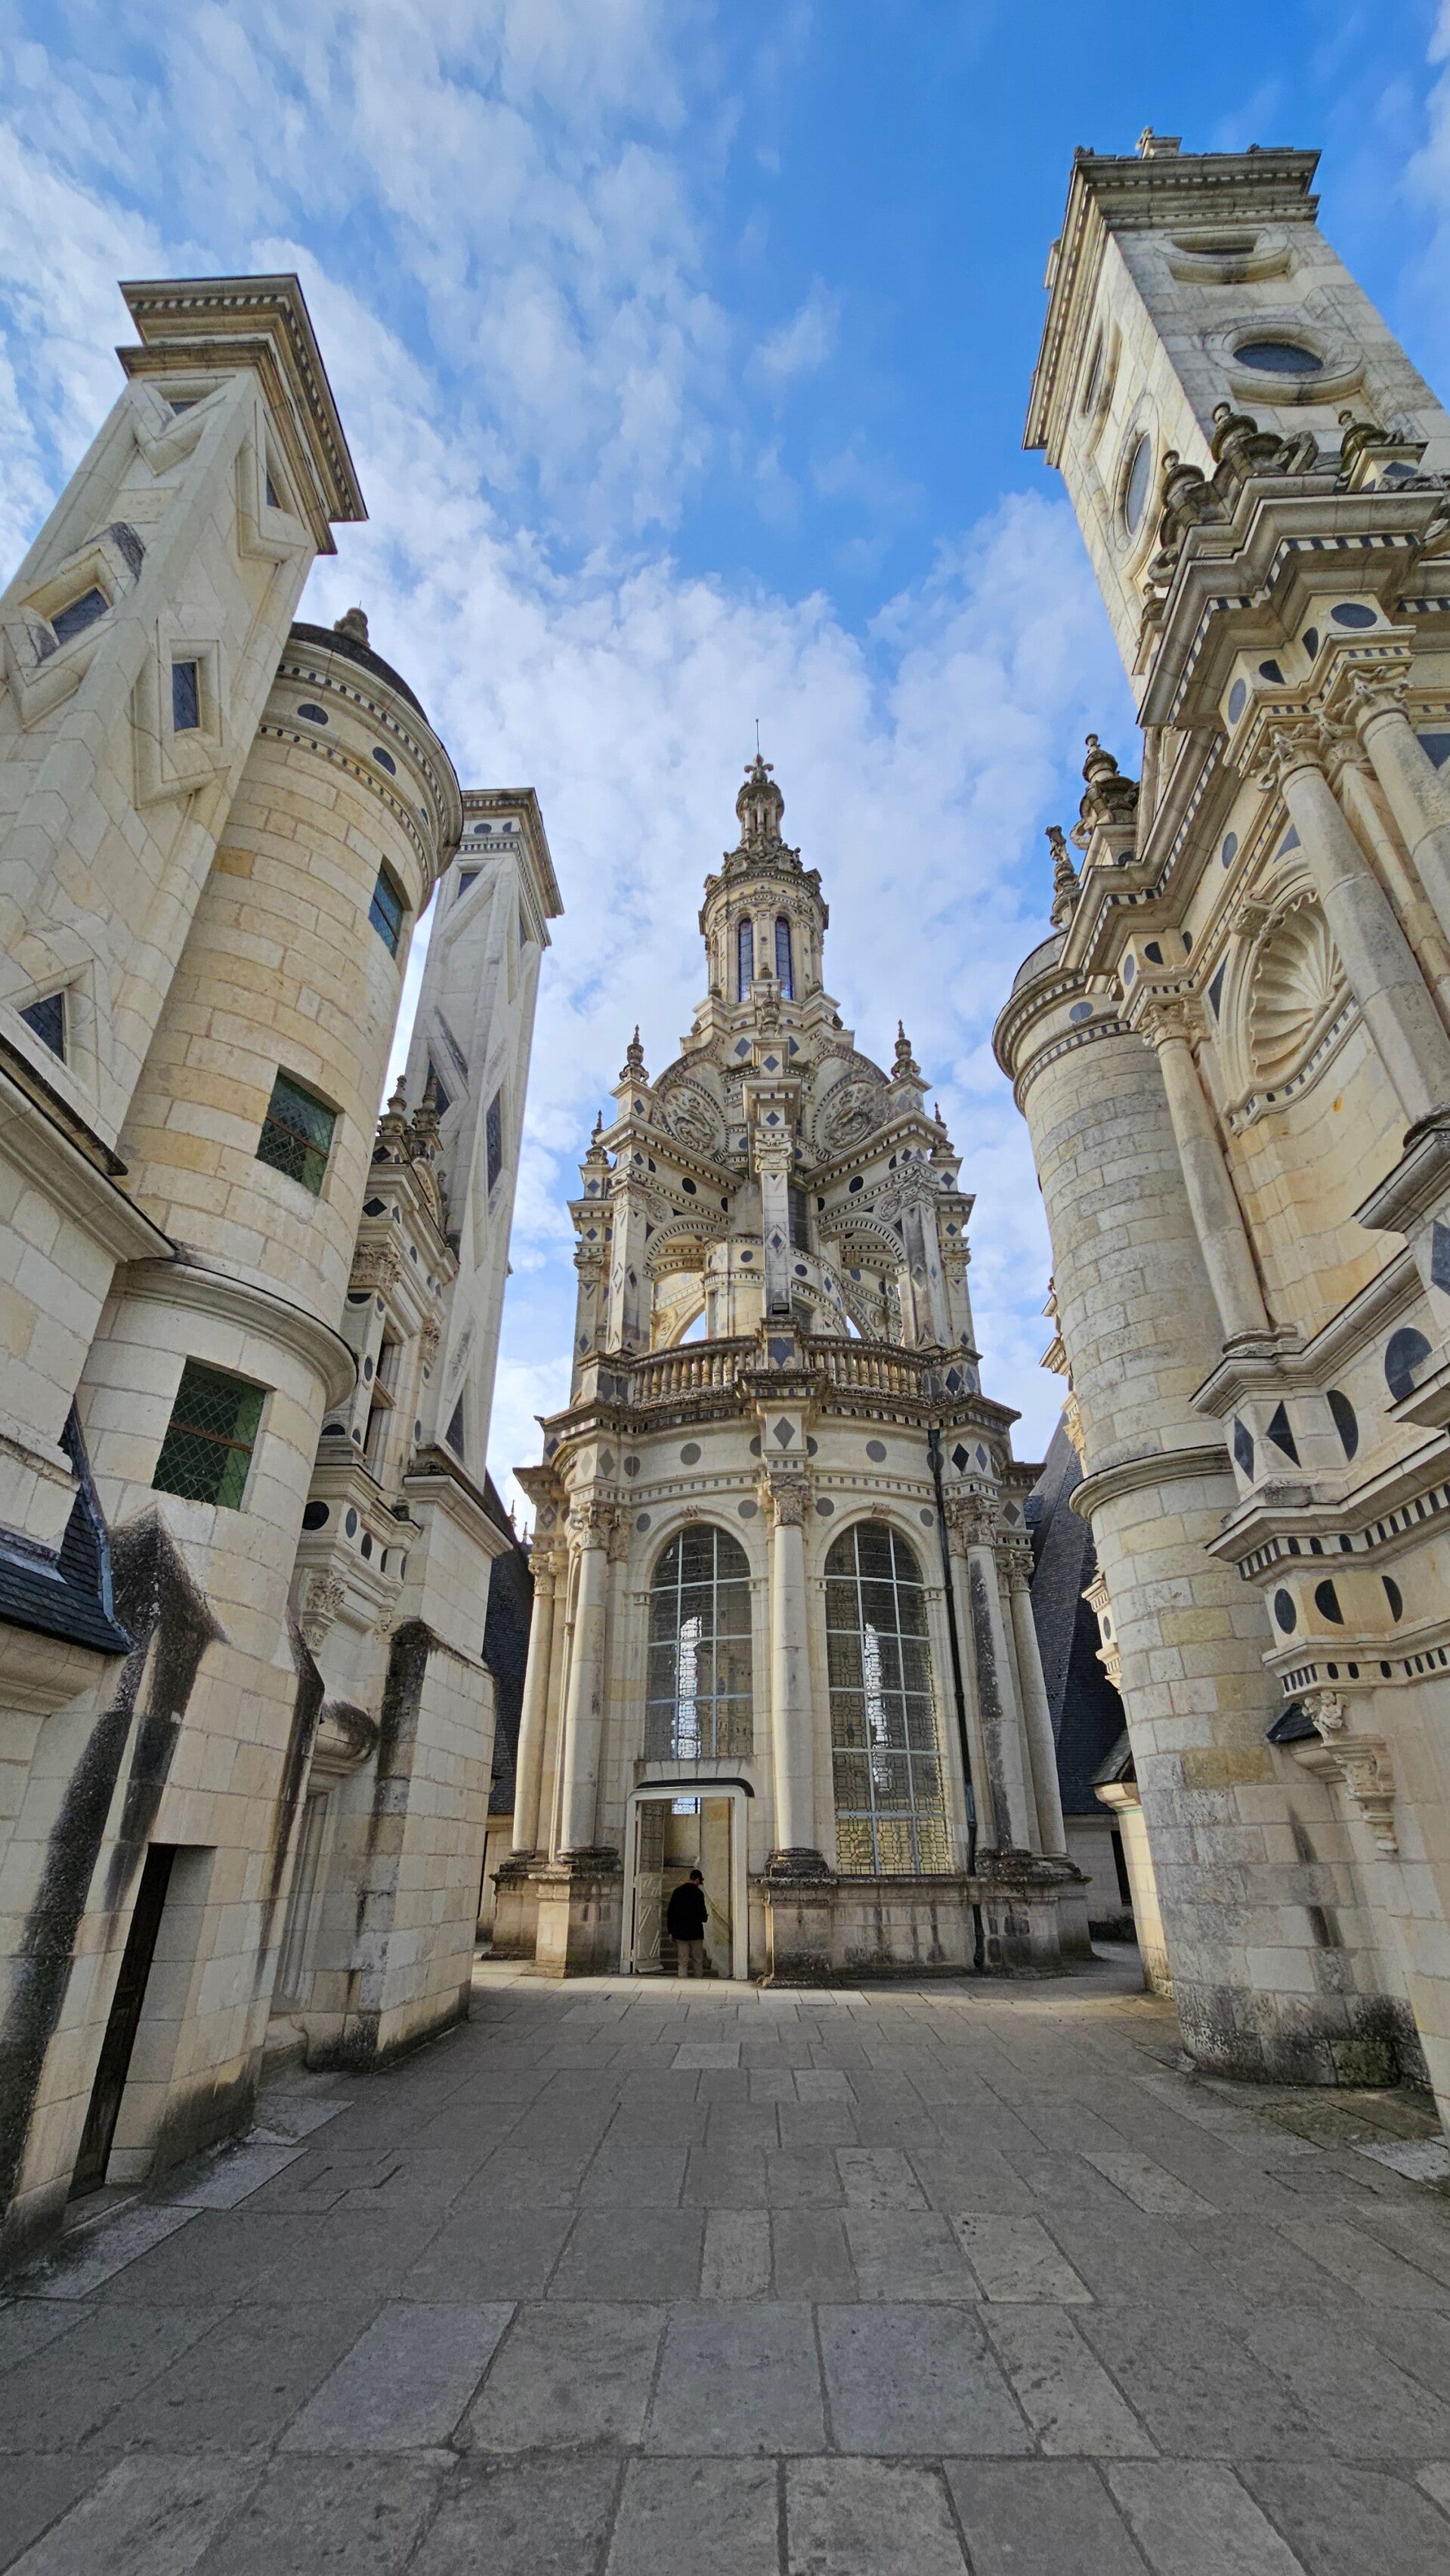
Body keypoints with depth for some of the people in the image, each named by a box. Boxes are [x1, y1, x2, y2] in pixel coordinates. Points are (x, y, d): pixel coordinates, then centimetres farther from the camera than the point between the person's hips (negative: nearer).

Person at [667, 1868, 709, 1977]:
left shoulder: (677, 1891, 4)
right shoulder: (698, 1893, -10)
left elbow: (670, 1912, 5)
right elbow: (702, 1912, -11)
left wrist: (671, 1931, 10)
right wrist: (705, 1917, 12)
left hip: (680, 1932, 4)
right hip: (695, 1932, -3)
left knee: (683, 1961, 6)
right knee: (698, 1961, 8)